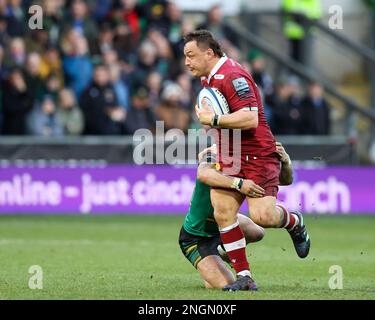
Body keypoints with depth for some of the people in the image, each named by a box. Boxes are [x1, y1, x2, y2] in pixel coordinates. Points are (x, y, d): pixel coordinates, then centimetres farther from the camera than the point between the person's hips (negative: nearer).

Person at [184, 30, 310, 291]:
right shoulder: (210, 78, 15)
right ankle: (244, 276, -6)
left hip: (257, 156, -9)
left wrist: (214, 120, -22)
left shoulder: (232, 76, -18)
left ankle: (295, 222, 16)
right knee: (223, 212, -10)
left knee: (262, 216, -20)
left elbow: (250, 118, -28)